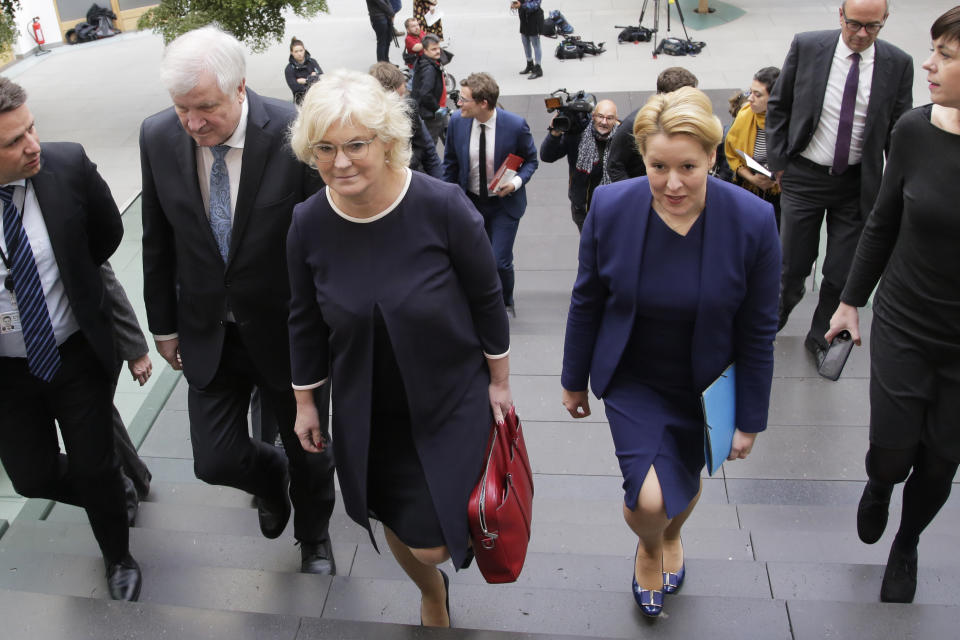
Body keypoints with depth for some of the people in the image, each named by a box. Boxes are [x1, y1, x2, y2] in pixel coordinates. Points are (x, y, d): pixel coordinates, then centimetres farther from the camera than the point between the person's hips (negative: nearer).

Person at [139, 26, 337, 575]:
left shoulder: (293, 133, -20)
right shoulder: (159, 137, -9)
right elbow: (159, 241, 3)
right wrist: (164, 325, 8)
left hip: (287, 330, -2)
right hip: (207, 332, 3)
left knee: (308, 449, 16)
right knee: (215, 460, 4)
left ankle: (314, 535, 48)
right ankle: (272, 479, 43)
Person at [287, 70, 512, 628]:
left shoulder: (443, 206, -21)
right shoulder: (308, 224, -11)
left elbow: (487, 300, -9)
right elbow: (306, 322, 3)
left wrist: (500, 381, -1)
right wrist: (305, 401, 10)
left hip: (451, 399, -3)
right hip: (366, 410, 4)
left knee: (431, 543, 0)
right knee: (397, 524, 19)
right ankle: (433, 595, 55)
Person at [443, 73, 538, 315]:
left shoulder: (516, 125, -19)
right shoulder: (457, 122, -11)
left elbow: (531, 160, -3)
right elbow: (450, 162, 4)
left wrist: (517, 182, -23)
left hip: (505, 204, -3)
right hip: (470, 201, 3)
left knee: (500, 262, -4)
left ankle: (505, 304, 27)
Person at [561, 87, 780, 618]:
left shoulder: (753, 221, -20)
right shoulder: (610, 207, -18)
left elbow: (758, 331, -10)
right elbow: (586, 303, -4)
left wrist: (750, 420, -3)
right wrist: (574, 380, 5)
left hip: (706, 386, 1)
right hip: (632, 379, -1)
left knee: (685, 481, 21)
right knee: (649, 499, -13)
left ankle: (672, 537, 60)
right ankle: (648, 546, 27)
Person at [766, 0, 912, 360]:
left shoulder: (898, 64, -4)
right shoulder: (806, 46, -7)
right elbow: (778, 106, 3)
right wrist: (778, 162, 0)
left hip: (858, 183, 1)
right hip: (804, 177, -1)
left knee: (842, 273, 7)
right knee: (793, 264, 6)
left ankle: (821, 338, 30)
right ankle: (781, 310, 39)